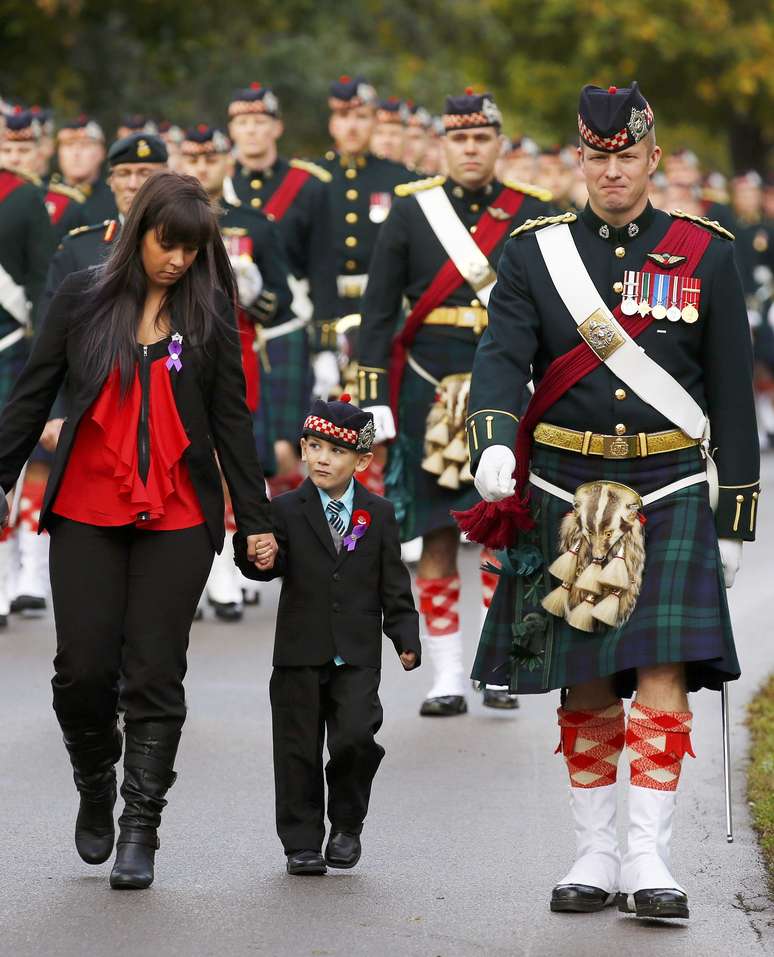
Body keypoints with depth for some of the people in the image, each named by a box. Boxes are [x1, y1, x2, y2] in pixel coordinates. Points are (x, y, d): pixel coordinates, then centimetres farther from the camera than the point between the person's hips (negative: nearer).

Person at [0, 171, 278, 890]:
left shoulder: (209, 312, 5)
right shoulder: (83, 298, 4)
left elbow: (231, 420, 8)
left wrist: (256, 520, 6)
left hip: (177, 519, 0)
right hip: (86, 513, 0)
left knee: (155, 675, -2)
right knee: (83, 669, -4)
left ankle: (140, 831, 4)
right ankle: (96, 790, 23)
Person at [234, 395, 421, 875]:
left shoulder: (379, 514, 6)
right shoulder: (286, 510, 2)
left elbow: (395, 586, 8)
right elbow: (266, 566, -9)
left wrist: (406, 637, -2)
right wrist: (252, 537, -29)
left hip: (358, 655, 0)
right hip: (300, 654, 0)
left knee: (355, 737, -12)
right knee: (298, 749, 3)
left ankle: (347, 825, 12)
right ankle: (303, 842, 14)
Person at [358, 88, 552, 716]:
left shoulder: (533, 213, 5)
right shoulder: (411, 210, 4)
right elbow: (379, 311, 5)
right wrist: (374, 400, 0)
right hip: (430, 388, 0)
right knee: (437, 535, 1)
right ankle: (446, 678, 7)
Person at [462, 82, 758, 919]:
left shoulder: (705, 255, 4)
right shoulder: (535, 253, 5)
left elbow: (732, 395, 6)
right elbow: (501, 356, -7)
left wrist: (734, 518, 4)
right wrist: (492, 443, -28)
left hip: (672, 496, -1)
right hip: (566, 498, 1)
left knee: (663, 673, -11)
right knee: (585, 686, 6)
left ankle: (648, 857, -6)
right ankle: (595, 856, 16)